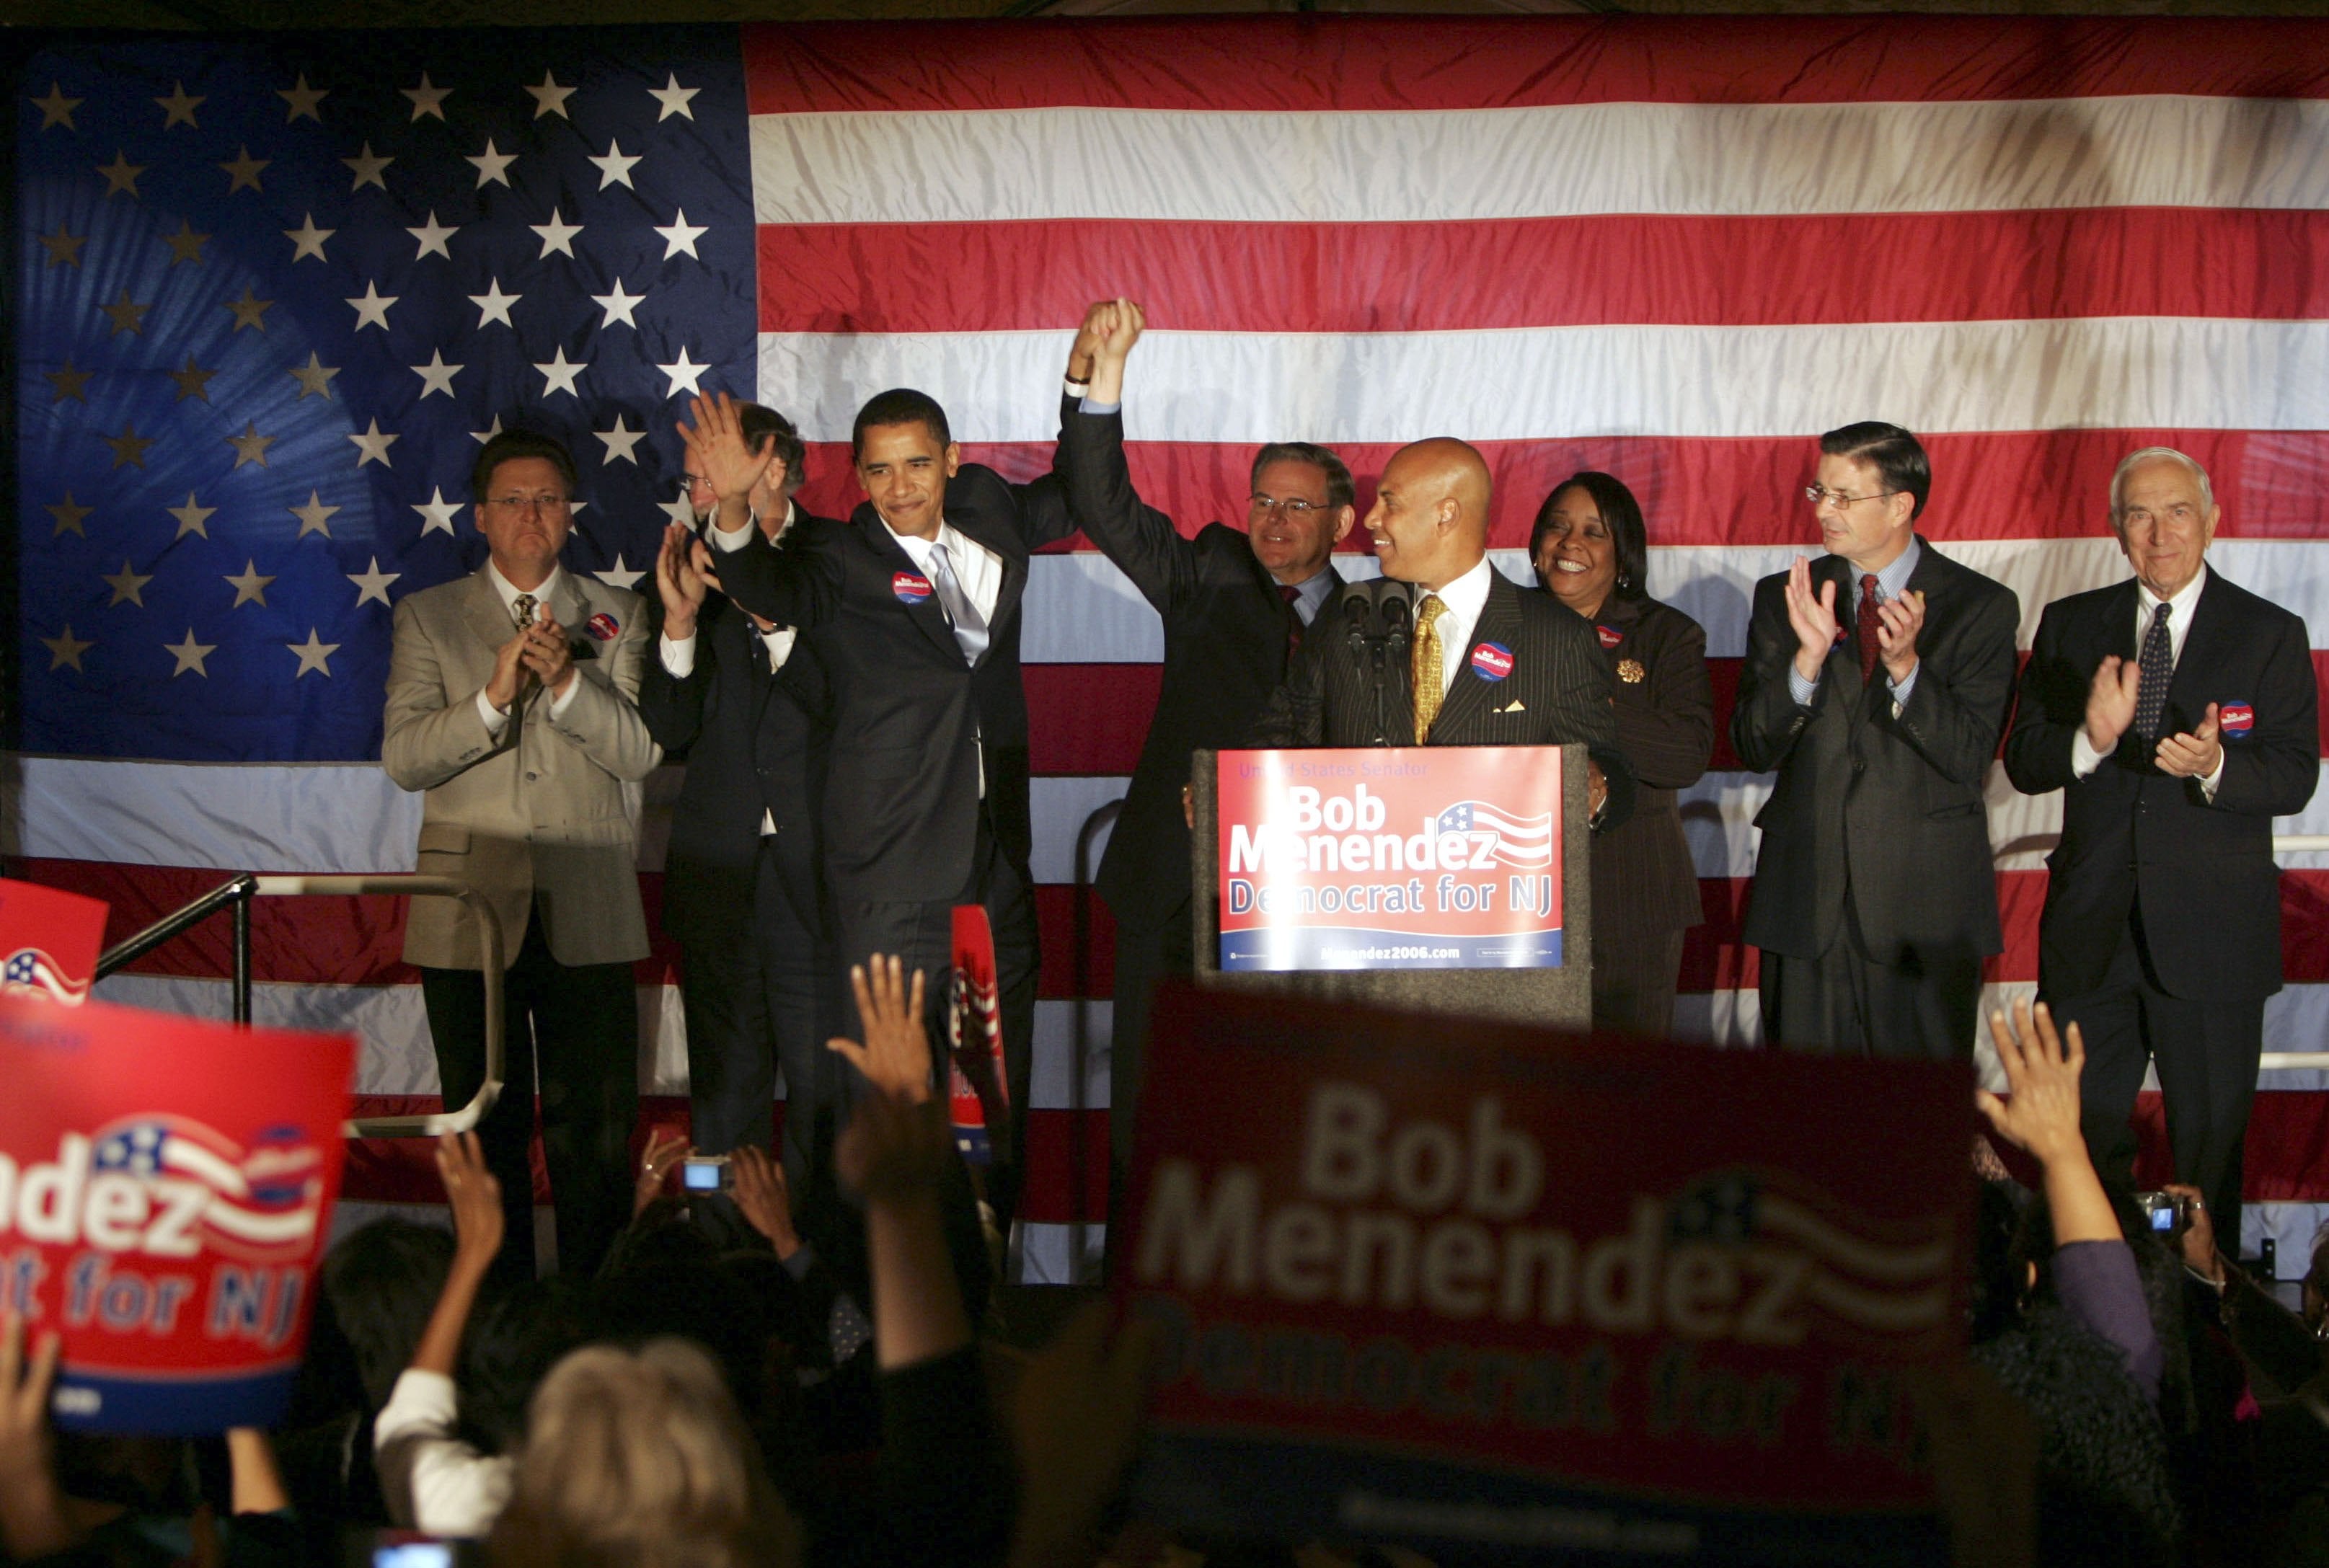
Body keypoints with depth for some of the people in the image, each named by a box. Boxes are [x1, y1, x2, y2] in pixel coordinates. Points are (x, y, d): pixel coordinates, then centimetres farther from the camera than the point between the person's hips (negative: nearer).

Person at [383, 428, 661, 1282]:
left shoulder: (618, 617, 10)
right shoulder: (428, 618, 8)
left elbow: (640, 750, -1)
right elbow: (404, 758, -3)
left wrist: (566, 682, -17)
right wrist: (494, 696, -18)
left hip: (589, 914, 0)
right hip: (470, 911, 0)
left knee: (596, 1130, 0)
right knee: (486, 1128, 5)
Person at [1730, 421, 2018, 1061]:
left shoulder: (1980, 607, 0)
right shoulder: (1783, 598, 7)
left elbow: (1971, 760, -7)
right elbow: (1752, 749, 1)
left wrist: (1906, 666, -21)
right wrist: (1808, 659, -15)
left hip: (1925, 910, -2)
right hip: (1806, 900, 2)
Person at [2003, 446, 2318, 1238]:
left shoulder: (2270, 635, -1)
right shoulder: (2071, 625, 7)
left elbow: (2294, 777, -8)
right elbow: (2023, 761, 1)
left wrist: (2215, 767, -29)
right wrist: (2091, 740, -20)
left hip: (2211, 934, -3)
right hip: (2091, 928, 3)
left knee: (2209, 1145, 5)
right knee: (2077, 1136, 10)